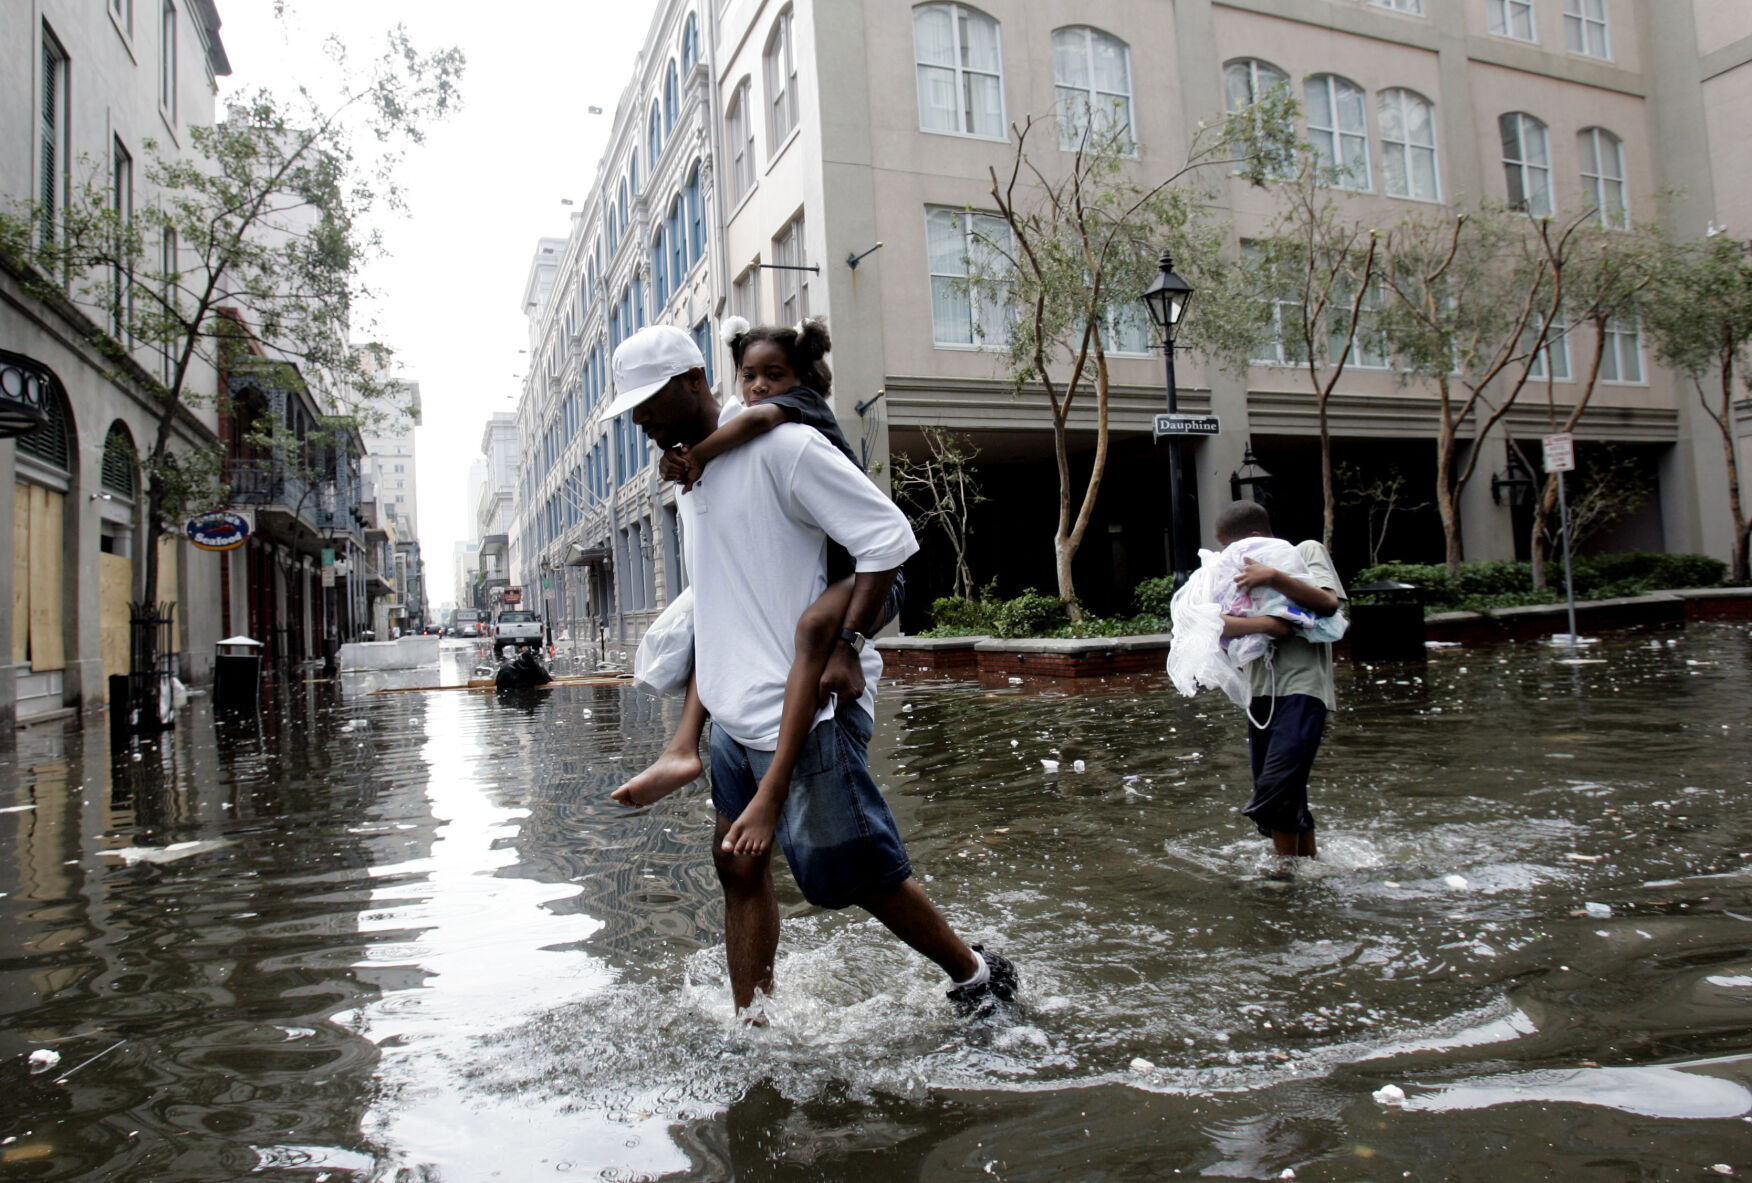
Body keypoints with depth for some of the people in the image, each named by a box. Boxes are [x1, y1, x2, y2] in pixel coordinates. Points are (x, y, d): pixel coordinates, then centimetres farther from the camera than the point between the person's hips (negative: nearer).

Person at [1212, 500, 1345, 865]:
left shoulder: (1307, 551, 9)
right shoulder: (1240, 574, 20)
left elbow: (1328, 603, -9)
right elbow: (1216, 623, 0)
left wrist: (1272, 577, -15)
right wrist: (1264, 623, -18)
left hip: (1303, 688, -6)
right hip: (1261, 693, 6)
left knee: (1275, 790, -17)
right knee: (1287, 800, 7)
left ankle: (1289, 874, -4)